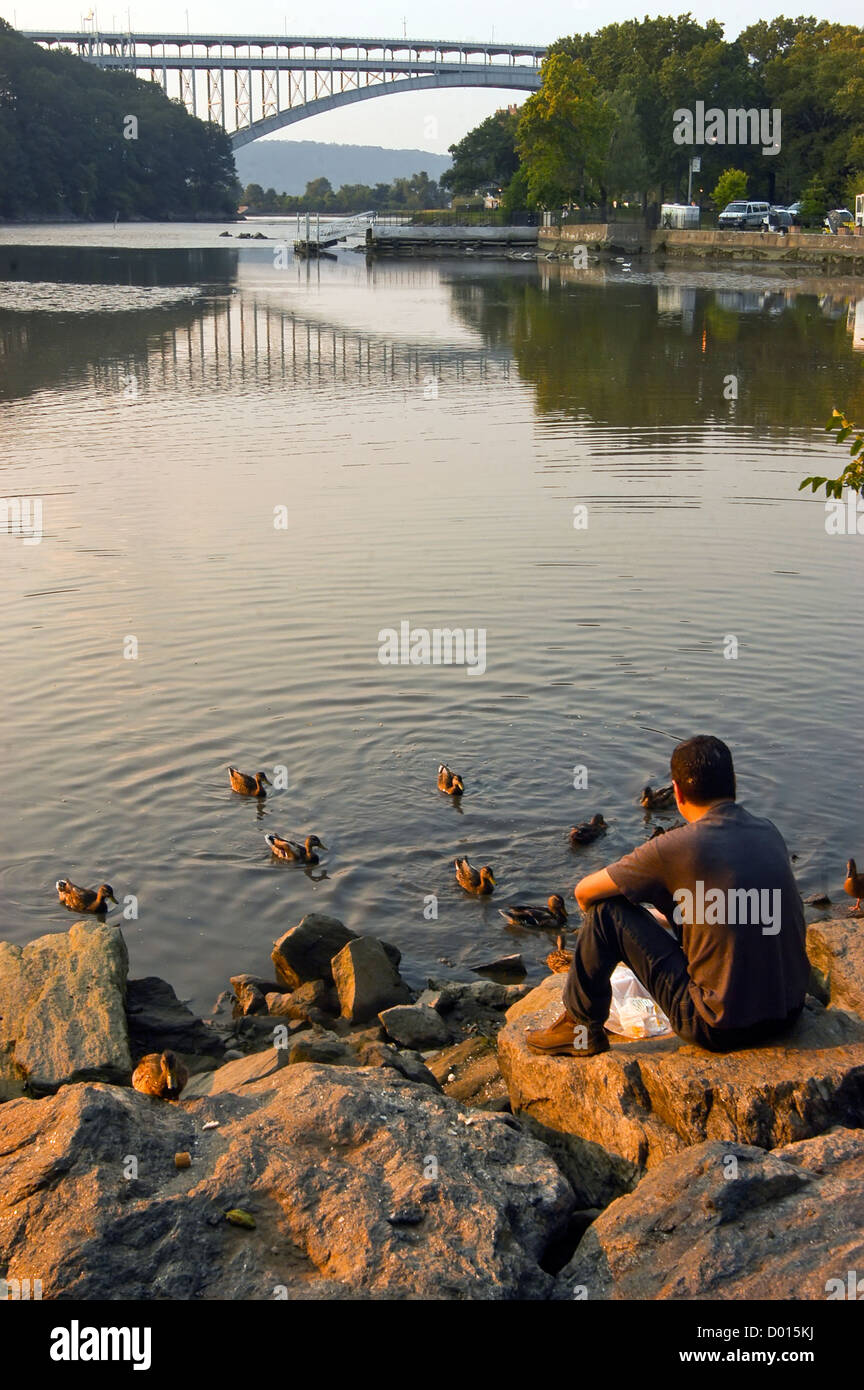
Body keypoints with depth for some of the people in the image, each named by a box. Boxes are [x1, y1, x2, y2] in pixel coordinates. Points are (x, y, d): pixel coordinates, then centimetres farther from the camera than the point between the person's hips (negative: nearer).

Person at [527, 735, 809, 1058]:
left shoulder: (677, 847, -15)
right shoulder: (769, 833, 4)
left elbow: (584, 892, -3)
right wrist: (670, 918, 32)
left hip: (722, 1028, -7)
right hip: (790, 1013, 7)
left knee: (607, 909, 0)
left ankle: (582, 1029, 17)